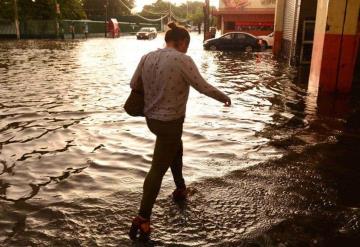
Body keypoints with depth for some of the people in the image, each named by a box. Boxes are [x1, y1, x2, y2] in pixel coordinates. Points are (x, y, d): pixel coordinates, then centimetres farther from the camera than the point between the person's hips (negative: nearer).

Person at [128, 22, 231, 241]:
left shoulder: (147, 57, 1)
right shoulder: (183, 60, -16)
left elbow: (134, 85, 8)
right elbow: (204, 87, -12)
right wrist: (224, 97, 4)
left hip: (151, 118, 7)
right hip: (170, 122, -7)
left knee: (176, 151, 30)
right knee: (158, 169, 0)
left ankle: (181, 190, 47)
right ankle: (142, 219, 5)